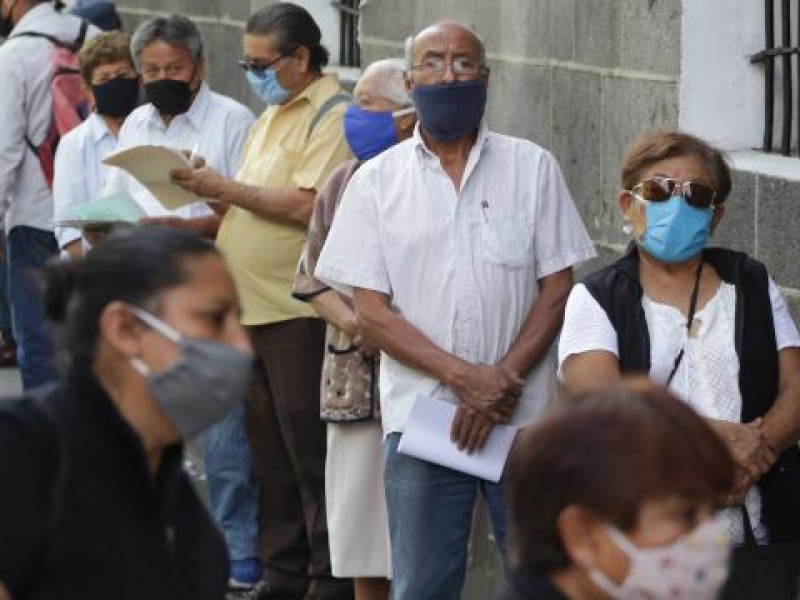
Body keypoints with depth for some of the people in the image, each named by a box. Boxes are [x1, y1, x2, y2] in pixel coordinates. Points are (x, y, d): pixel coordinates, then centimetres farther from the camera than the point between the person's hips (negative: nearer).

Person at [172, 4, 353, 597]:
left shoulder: (332, 115, -10)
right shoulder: (272, 116, 19)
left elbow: (308, 207, -21)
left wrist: (226, 187, -14)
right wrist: (207, 194, 3)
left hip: (300, 311, -9)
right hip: (253, 308, 9)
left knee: (310, 455, -4)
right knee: (271, 454, 13)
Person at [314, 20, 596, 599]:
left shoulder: (533, 167, 5)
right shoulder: (377, 181, 5)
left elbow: (558, 290, 2)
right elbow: (372, 311, 0)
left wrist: (502, 380, -12)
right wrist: (465, 376, -13)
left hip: (526, 419, 0)